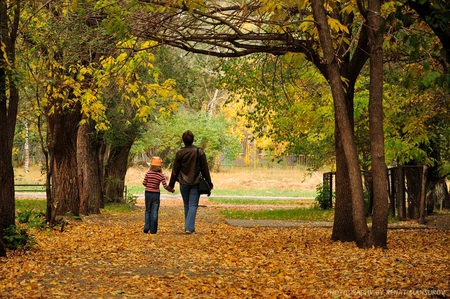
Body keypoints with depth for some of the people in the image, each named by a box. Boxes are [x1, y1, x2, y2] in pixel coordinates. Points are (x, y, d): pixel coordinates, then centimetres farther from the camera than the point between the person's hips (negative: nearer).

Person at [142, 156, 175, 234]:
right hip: (156, 195, -1)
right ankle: (153, 230, 5)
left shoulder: (148, 173, -6)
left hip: (148, 193, 1)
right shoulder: (161, 175, -7)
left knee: (148, 211, 14)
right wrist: (172, 190, 7)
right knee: (154, 212, 5)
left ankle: (146, 227, 1)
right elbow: (165, 186, -9)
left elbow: (144, 183, -3)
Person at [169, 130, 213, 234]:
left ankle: (189, 226, 21)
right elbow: (205, 169, -1)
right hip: (195, 183, -1)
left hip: (183, 184, 1)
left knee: (187, 206, 14)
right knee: (193, 206, 0)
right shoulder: (199, 152, -6)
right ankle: (189, 227, -12)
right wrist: (209, 183, 8)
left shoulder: (180, 153, -4)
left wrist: (171, 184, 9)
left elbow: (175, 170, 1)